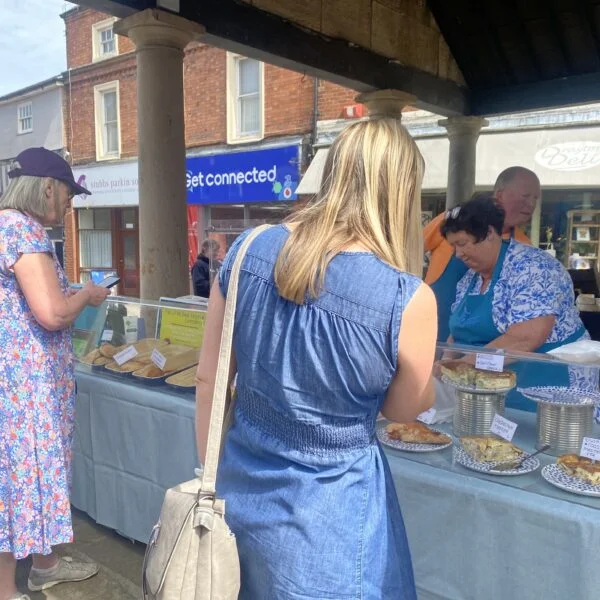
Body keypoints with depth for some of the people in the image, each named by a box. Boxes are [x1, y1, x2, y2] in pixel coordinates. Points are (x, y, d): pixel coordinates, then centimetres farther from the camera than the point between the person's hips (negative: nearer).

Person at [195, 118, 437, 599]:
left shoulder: (248, 251, -11)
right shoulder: (408, 300, -24)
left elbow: (208, 378, -2)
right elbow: (404, 409, -5)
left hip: (240, 490, 4)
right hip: (327, 516, -4)